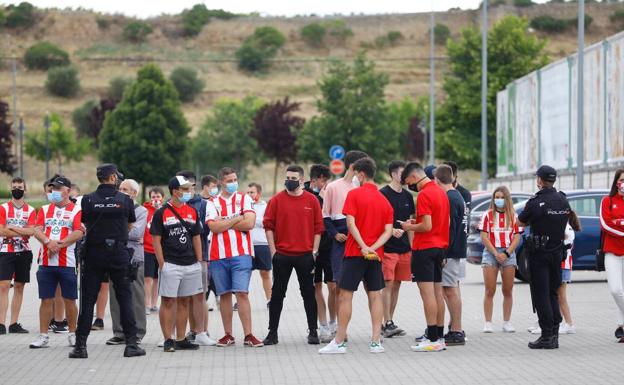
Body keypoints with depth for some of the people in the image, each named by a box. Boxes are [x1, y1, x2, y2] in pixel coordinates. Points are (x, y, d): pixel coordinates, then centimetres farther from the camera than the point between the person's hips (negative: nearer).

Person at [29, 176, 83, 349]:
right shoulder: (44, 209, 14)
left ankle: (73, 334, 15)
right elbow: (37, 230, 3)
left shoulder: (76, 210, 1)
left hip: (67, 263, -3)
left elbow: (78, 233, -10)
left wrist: (59, 244, -17)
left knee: (69, 300, 3)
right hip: (46, 262, 3)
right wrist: (48, 242, -15)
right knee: (46, 300, 4)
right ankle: (43, 336, 8)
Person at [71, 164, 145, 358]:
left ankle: (80, 345, 3)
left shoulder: (87, 200, -3)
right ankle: (131, 343, 5)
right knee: (125, 298, 7)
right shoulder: (125, 200, -3)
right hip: (119, 253, 0)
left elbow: (85, 224, 6)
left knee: (87, 299, 4)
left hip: (93, 254, 0)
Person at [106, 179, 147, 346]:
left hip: (134, 259, -5)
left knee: (136, 298, -2)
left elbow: (136, 232, -12)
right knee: (116, 297, 5)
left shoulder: (141, 211, 3)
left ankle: (137, 334, 4)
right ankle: (119, 333, 11)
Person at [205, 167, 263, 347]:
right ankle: (228, 335, 13)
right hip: (218, 256, 2)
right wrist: (237, 219, -6)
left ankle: (248, 335, -8)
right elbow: (214, 227, -8)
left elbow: (250, 223, -8)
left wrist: (224, 223, -5)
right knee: (224, 295, 6)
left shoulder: (244, 199, 7)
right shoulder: (213, 203, 8)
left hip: (241, 253, -2)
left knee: (242, 293, -8)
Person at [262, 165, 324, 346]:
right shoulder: (277, 200, 2)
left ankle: (313, 331, 12)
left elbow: (318, 228, 5)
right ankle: (272, 332, 10)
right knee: (277, 294, 4)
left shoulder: (312, 200, 3)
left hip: (305, 256, 0)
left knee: (308, 293, 5)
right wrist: (273, 250, -4)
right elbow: (268, 226, 2)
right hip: (282, 256, 0)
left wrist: (314, 251, -1)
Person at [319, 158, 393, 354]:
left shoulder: (354, 194, -5)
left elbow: (351, 223, -15)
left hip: (355, 252, -5)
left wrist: (364, 246, -17)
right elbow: (388, 230, 1)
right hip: (375, 255, 5)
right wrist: (373, 247, -9)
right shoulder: (384, 200, 10)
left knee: (346, 295, -1)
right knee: (375, 296, 7)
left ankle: (339, 342, 0)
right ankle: (376, 342, 4)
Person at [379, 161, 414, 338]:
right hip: (388, 247, -7)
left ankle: (389, 321, 16)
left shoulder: (407, 196, 14)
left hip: (404, 248, 7)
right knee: (388, 284, -9)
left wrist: (412, 246, 15)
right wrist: (392, 231, -24)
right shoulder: (383, 194, -6)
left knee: (397, 285, 9)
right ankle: (387, 324, -8)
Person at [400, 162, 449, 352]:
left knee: (427, 293, -8)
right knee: (437, 292, 11)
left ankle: (432, 339, -9)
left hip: (424, 248, -9)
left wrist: (410, 227, -5)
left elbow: (427, 226, -21)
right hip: (439, 247, 9)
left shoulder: (424, 195, -16)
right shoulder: (441, 192, 13)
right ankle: (439, 335, 15)